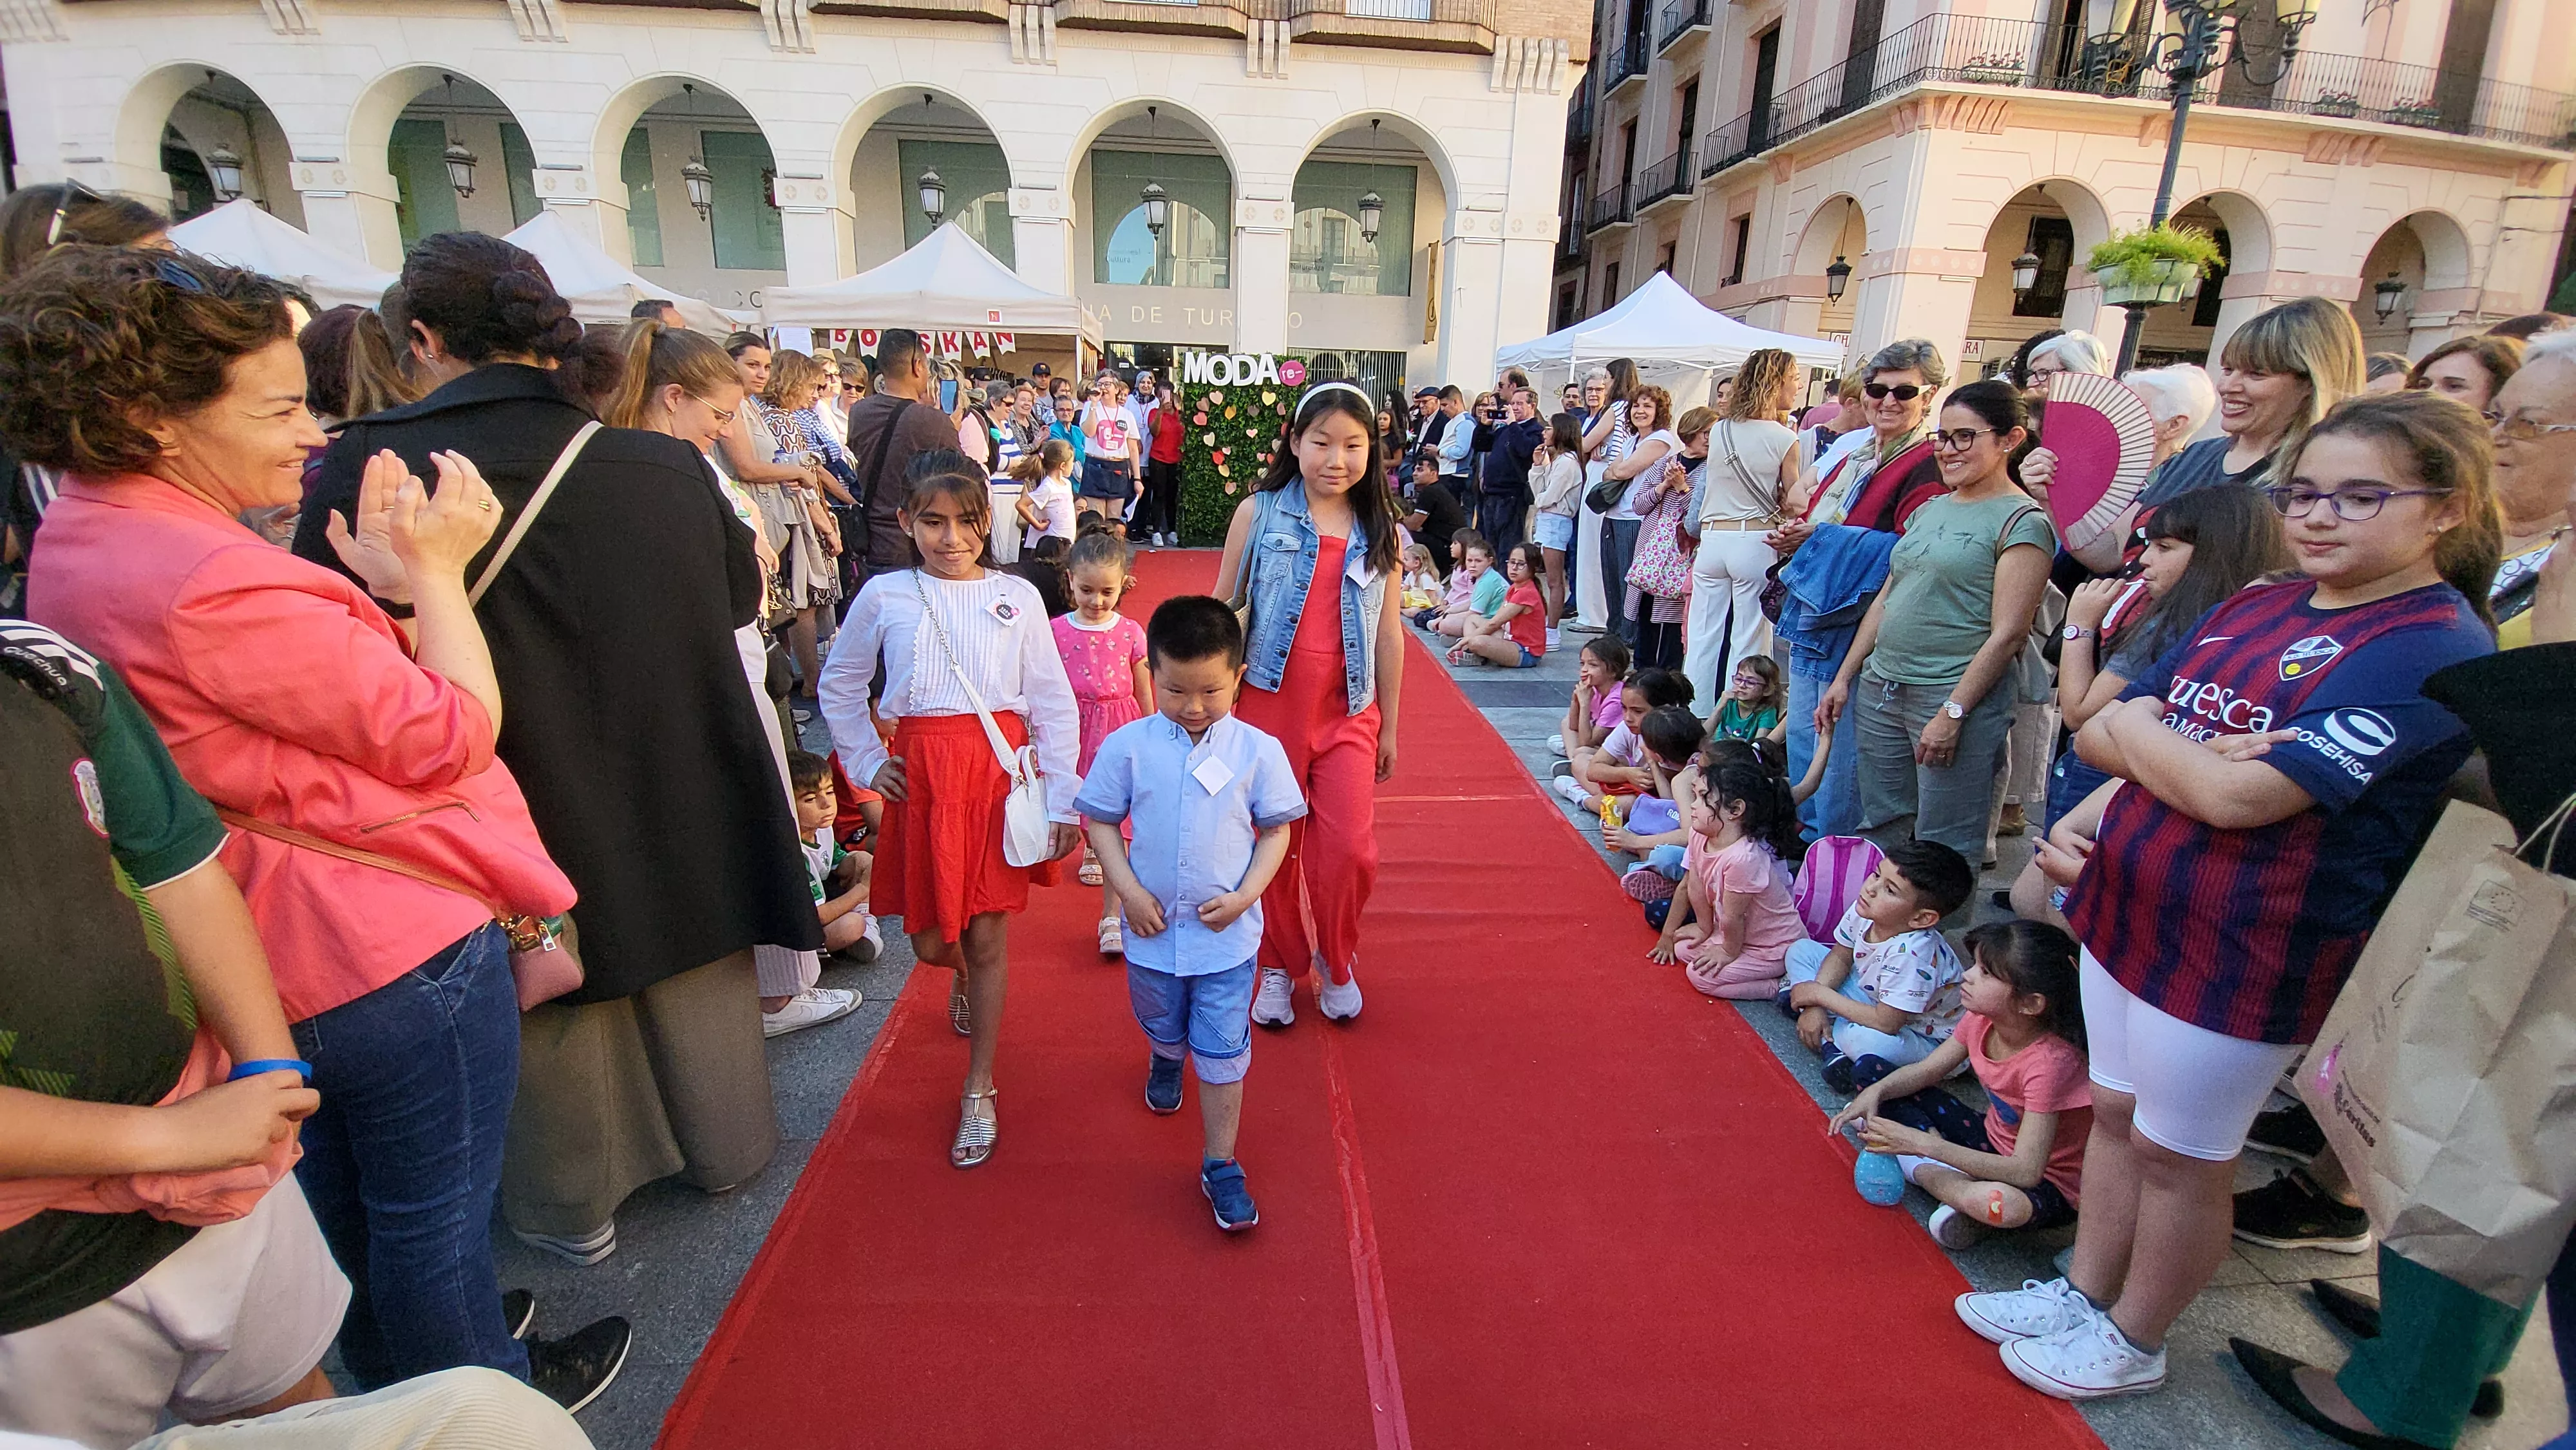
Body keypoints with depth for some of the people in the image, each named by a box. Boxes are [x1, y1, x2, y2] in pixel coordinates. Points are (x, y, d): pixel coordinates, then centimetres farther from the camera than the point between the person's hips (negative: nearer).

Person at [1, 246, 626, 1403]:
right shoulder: (216, 584, -30)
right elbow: (455, 734, -24)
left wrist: (382, 581, -5)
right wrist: (434, 570, -13)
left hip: (269, 953, 10)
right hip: (395, 950, -10)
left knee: (342, 1199, 28)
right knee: (437, 1211, 12)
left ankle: (391, 1371, 51)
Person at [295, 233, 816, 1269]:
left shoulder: (366, 469, -19)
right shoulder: (665, 464, -11)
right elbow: (740, 593, 5)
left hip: (525, 808, -2)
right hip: (677, 794, 3)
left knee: (556, 1005, 18)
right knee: (693, 970, 21)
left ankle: (576, 1207, 37)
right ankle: (725, 1149, 41)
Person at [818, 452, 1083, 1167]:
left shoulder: (1017, 597, 0)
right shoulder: (884, 596, 2)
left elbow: (1053, 702, 1)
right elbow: (839, 685, 15)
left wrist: (1062, 799, -3)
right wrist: (867, 762, 6)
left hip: (1001, 767, -1)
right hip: (921, 776, 1)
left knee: (988, 935, 3)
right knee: (932, 941, 8)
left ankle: (979, 1093, 18)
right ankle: (963, 977, 47)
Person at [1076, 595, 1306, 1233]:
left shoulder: (1258, 750, -11)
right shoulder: (1127, 745, -10)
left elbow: (1276, 829, -2)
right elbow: (1101, 821, -1)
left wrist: (1244, 895, -14)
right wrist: (1128, 890, -11)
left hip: (1227, 934, -2)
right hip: (1153, 928, 2)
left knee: (1223, 1050, 4)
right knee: (1161, 1027, 26)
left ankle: (1220, 1165, 20)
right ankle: (1165, 1061, 62)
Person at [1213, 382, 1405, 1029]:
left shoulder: (1379, 528, 5)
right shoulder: (1259, 513, -2)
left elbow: (1389, 634, 8)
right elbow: (1222, 609, 4)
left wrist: (1388, 727, 10)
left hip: (1347, 711, 1)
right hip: (1268, 705, -1)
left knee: (1351, 849, -6)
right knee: (1275, 848, 8)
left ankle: (1336, 960, 23)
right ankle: (1279, 965, 31)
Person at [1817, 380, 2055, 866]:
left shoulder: (2021, 522, -7)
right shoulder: (1929, 510, 15)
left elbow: (2007, 633, -13)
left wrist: (1953, 713, -18)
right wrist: (1844, 677, 14)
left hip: (1957, 695, -7)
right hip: (1882, 687, 7)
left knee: (1944, 848, 0)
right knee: (1879, 829, 11)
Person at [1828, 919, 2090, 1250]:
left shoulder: (2050, 1062, -32)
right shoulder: (1981, 1019, -12)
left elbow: (2025, 1172, -35)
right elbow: (1927, 1070, 3)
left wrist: (1924, 1144, -37)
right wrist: (1875, 1093, -17)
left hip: (2047, 1183, -7)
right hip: (1992, 1141, 7)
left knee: (2003, 1203, -44)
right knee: (1871, 1072, 2)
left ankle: (1918, 1169, -15)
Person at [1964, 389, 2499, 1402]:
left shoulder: (2437, 650, -18)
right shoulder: (2257, 607, 5)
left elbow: (2239, 798, -28)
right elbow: (2099, 735, 2)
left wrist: (2139, 730, -11)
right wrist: (2193, 758, -17)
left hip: (2243, 953, -7)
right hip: (2131, 905, 7)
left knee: (2179, 1155, 11)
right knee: (2115, 1113, 20)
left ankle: (2132, 1341, 33)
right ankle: (2084, 1293, 39)